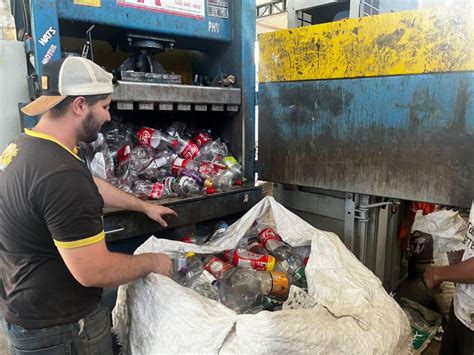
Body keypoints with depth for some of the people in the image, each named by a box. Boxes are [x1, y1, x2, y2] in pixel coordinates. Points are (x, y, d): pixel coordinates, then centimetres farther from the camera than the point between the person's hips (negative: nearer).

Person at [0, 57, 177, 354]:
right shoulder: (62, 175, -33)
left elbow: (90, 186, 13)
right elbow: (94, 271, -30)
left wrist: (144, 206, 19)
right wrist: (152, 262, -13)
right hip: (60, 329, -9)